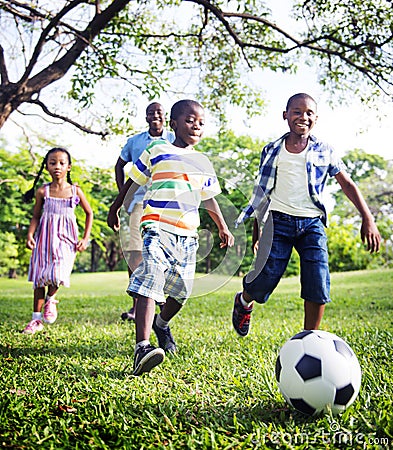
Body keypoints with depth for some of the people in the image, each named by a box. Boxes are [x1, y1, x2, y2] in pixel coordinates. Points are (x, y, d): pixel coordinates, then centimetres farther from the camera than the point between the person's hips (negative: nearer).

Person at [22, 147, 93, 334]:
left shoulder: (75, 191, 1)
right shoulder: (42, 191, 1)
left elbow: (89, 213, 11)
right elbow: (36, 216, 5)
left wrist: (85, 238, 4)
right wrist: (30, 235, -12)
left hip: (66, 238, -1)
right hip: (45, 237, 1)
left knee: (57, 273, -21)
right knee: (39, 276, 5)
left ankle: (51, 299, 14)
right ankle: (36, 319, 18)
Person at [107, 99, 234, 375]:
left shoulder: (203, 163, 17)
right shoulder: (157, 152, 5)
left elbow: (209, 199, 27)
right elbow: (133, 182, 15)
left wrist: (223, 228, 27)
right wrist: (115, 209, 22)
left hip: (188, 236, 5)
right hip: (157, 229, -5)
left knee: (181, 292, 10)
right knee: (149, 285, -21)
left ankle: (161, 324, 40)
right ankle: (142, 348, -27)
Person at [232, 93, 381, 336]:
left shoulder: (324, 151, 6)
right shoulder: (272, 151, 7)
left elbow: (347, 184, 7)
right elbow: (262, 190, 15)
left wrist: (368, 219, -3)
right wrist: (257, 227, 17)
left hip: (312, 224, 1)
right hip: (279, 221, -1)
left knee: (319, 286, -7)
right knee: (267, 276, -9)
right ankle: (244, 301, 27)